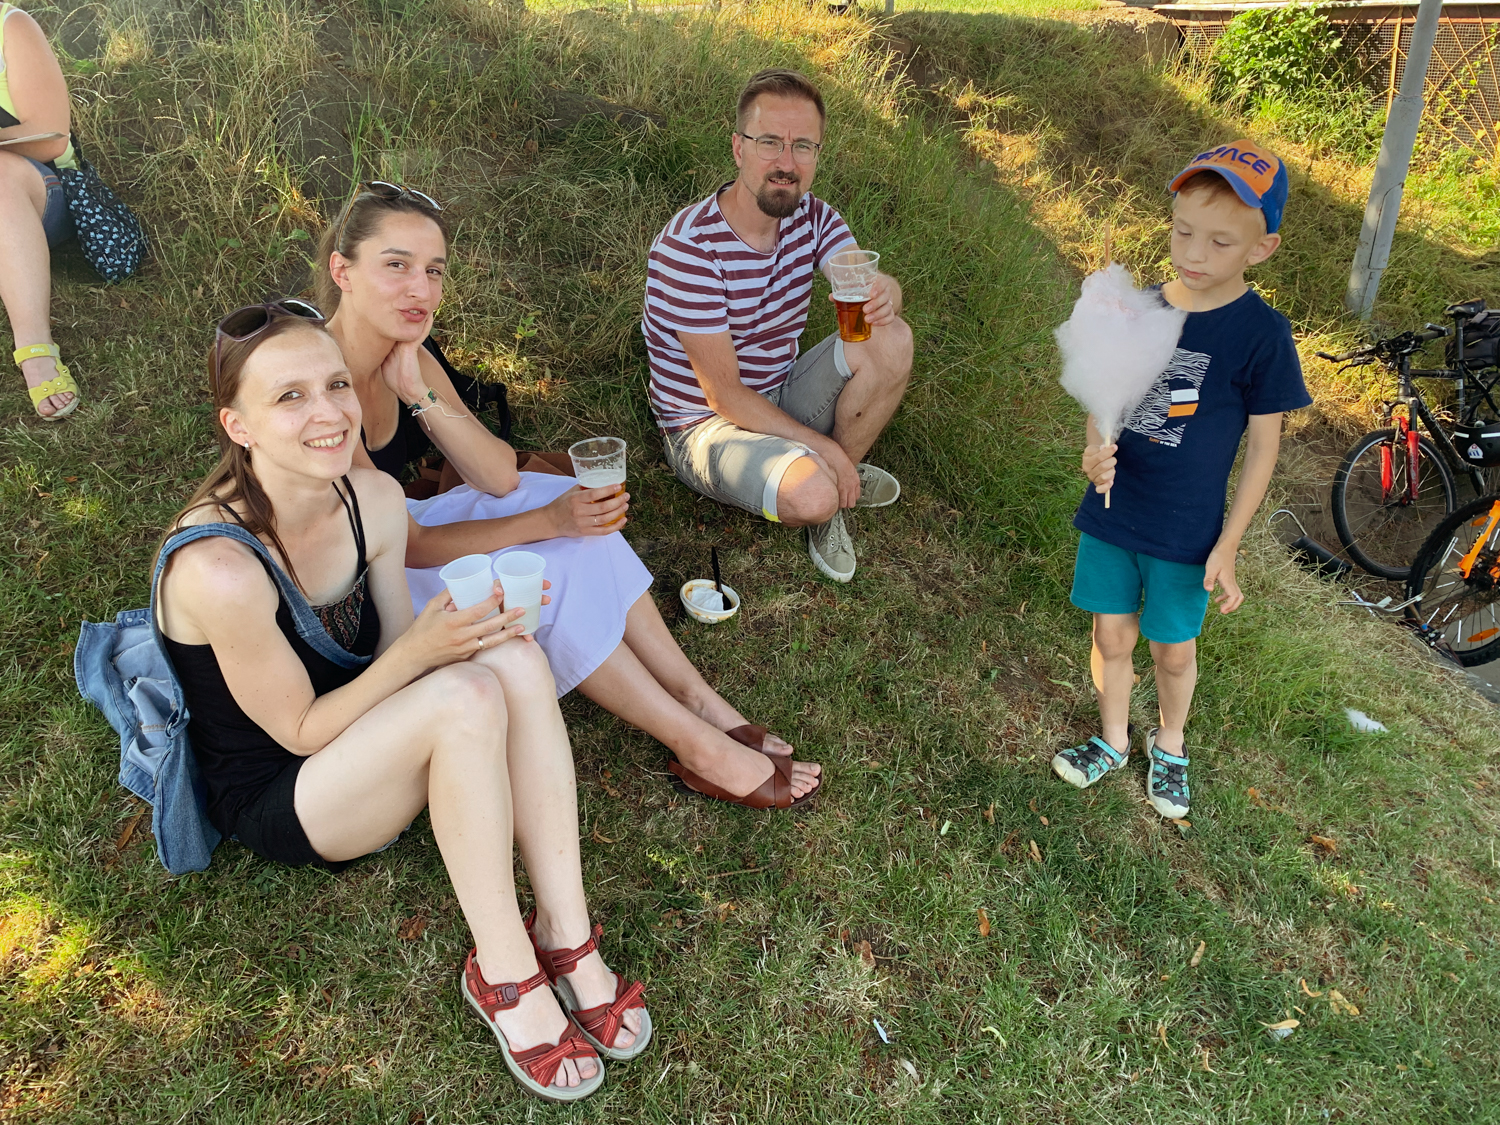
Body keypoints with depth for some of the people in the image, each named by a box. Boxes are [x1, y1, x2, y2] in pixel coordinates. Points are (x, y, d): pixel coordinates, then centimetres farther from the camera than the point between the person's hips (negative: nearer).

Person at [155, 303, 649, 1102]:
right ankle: (502, 974, -17)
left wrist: (470, 623, -21)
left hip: (359, 745, 6)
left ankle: (565, 936, -18)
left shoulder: (374, 499, -10)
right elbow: (299, 730, -20)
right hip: (271, 801, -6)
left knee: (515, 659, -23)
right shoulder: (218, 568, -30)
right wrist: (420, 651, -31)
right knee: (465, 696, -33)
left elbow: (397, 659, 0)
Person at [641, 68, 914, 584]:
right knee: (813, 495, -34)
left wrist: (882, 293, -40)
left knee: (891, 340, -16)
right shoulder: (687, 246, -24)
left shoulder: (811, 216, -2)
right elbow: (723, 394, -23)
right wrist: (822, 445, -21)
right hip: (707, 425, -6)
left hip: (782, 402, 6)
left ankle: (838, 478, 1)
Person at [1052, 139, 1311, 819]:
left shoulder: (1262, 334, -13)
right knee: (1112, 636, 14)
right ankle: (1114, 741, 38)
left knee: (1173, 651, 14)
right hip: (1111, 513, 3)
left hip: (1188, 533, -2)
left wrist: (1227, 547, -9)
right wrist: (1094, 451, -16)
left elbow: (1263, 447, -8)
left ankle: (1170, 746, 42)